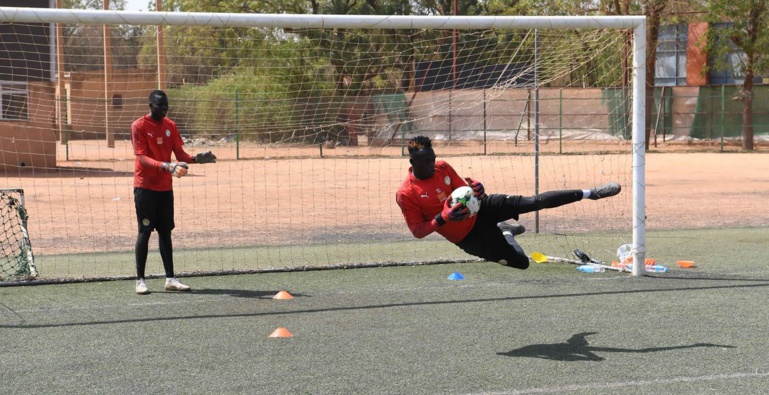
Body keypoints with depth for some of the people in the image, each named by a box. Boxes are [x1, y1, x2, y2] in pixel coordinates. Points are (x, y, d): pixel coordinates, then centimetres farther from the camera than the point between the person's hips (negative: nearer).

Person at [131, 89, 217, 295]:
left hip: (165, 187, 6)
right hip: (145, 187, -5)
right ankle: (140, 280, 2)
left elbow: (180, 154, 7)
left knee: (165, 231, 8)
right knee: (145, 232, -4)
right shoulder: (139, 126, -9)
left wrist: (195, 159, -14)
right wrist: (165, 166, -31)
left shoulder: (170, 125, 9)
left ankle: (170, 278, 12)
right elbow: (141, 157, -17)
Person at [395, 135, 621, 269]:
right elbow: (417, 231, -18)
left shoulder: (442, 167, -5)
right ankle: (505, 233, 25)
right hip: (467, 236, -4)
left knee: (533, 202, -15)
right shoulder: (406, 195, -21)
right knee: (521, 262, -4)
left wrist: (475, 190, -21)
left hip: (479, 209, 4)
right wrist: (442, 218, -34)